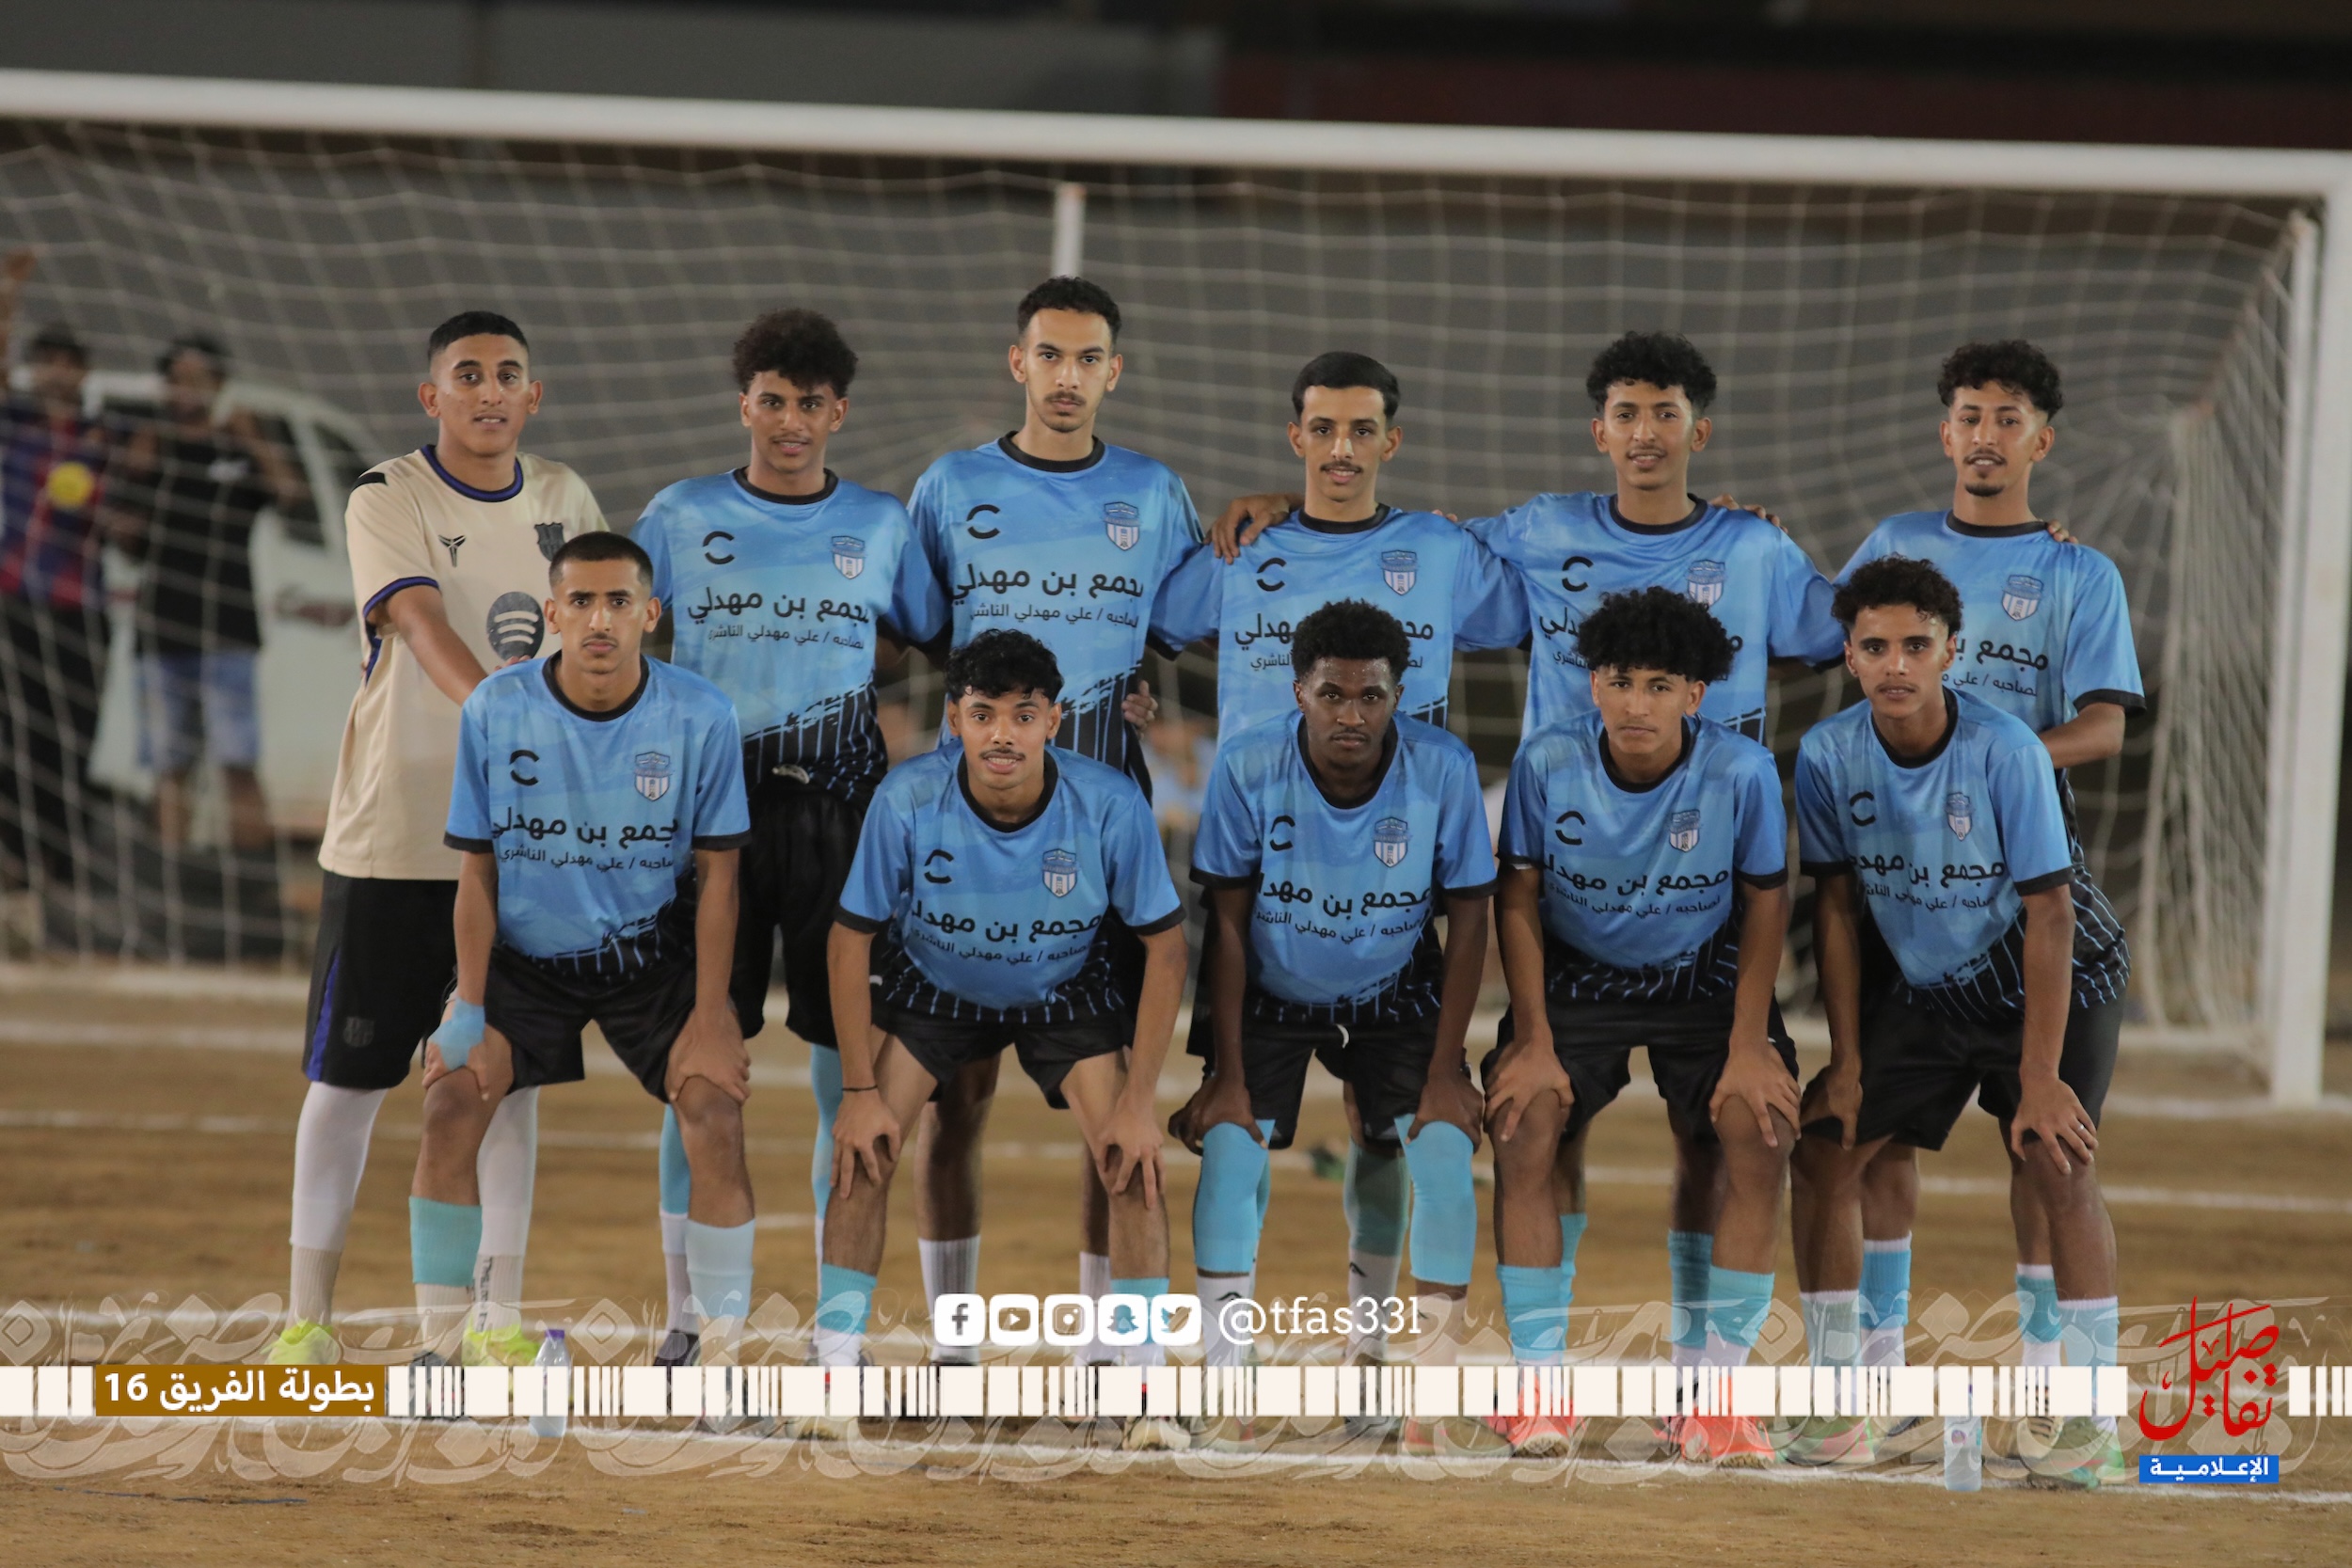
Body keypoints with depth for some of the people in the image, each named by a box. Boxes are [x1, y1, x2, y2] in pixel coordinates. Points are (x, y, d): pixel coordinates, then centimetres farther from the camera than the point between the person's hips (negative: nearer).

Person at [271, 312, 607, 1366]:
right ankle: (307, 1314, 8)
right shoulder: (387, 501, -8)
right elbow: (424, 626, -23)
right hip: (393, 833, -4)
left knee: (511, 1075, 5)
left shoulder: (561, 499, 8)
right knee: (350, 1072, 1)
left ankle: (497, 1318, 12)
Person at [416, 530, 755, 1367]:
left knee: (714, 1110, -17)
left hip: (654, 956, 0)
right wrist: (469, 1009, -10)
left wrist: (708, 1016, -11)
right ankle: (439, 1345, -6)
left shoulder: (700, 716, -14)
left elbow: (716, 873, -6)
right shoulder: (495, 710, -13)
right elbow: (478, 868, -5)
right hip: (526, 954, 0)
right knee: (452, 1099, -18)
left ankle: (720, 1354, -5)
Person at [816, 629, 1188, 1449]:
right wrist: (860, 1089, -16)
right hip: (930, 985, 0)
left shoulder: (1110, 805, -30)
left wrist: (1138, 1101, -19)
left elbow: (1165, 948, -17)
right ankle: (834, 1373, -5)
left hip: (1068, 994, 0)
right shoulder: (908, 800, -29)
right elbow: (852, 937, -15)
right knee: (863, 1152, -15)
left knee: (1134, 1164, -15)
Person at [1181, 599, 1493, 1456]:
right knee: (1230, 1149, -18)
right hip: (1268, 998, 0)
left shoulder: (1444, 770, -21)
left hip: (1395, 997, 0)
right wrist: (1228, 1072, -13)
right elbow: (1227, 923, -13)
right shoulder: (1247, 768, -22)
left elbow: (1467, 923, -11)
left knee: (1444, 1150, -16)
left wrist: (1445, 1072, -11)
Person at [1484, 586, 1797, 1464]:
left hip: (1704, 984, 0)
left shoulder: (1742, 772, -18)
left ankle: (1711, 1391, -13)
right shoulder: (1548, 763, -16)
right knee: (1524, 1130, -21)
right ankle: (1539, 1380, -9)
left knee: (1762, 1131, -21)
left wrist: (1748, 1046, -12)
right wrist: (1533, 1042, -11)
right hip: (1577, 980, 0)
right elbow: (1519, 899, -5)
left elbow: (1765, 903, -6)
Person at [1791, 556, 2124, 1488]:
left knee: (2056, 1162, -22)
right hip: (1919, 992, 5)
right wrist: (1847, 1061, -3)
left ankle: (2092, 1418, -18)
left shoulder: (2005, 750, -24)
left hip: (2033, 984, -5)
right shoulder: (1827, 755, -12)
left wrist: (2040, 1079, -25)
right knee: (1821, 1154, -3)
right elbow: (1838, 906, -1)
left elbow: (2048, 914, -22)